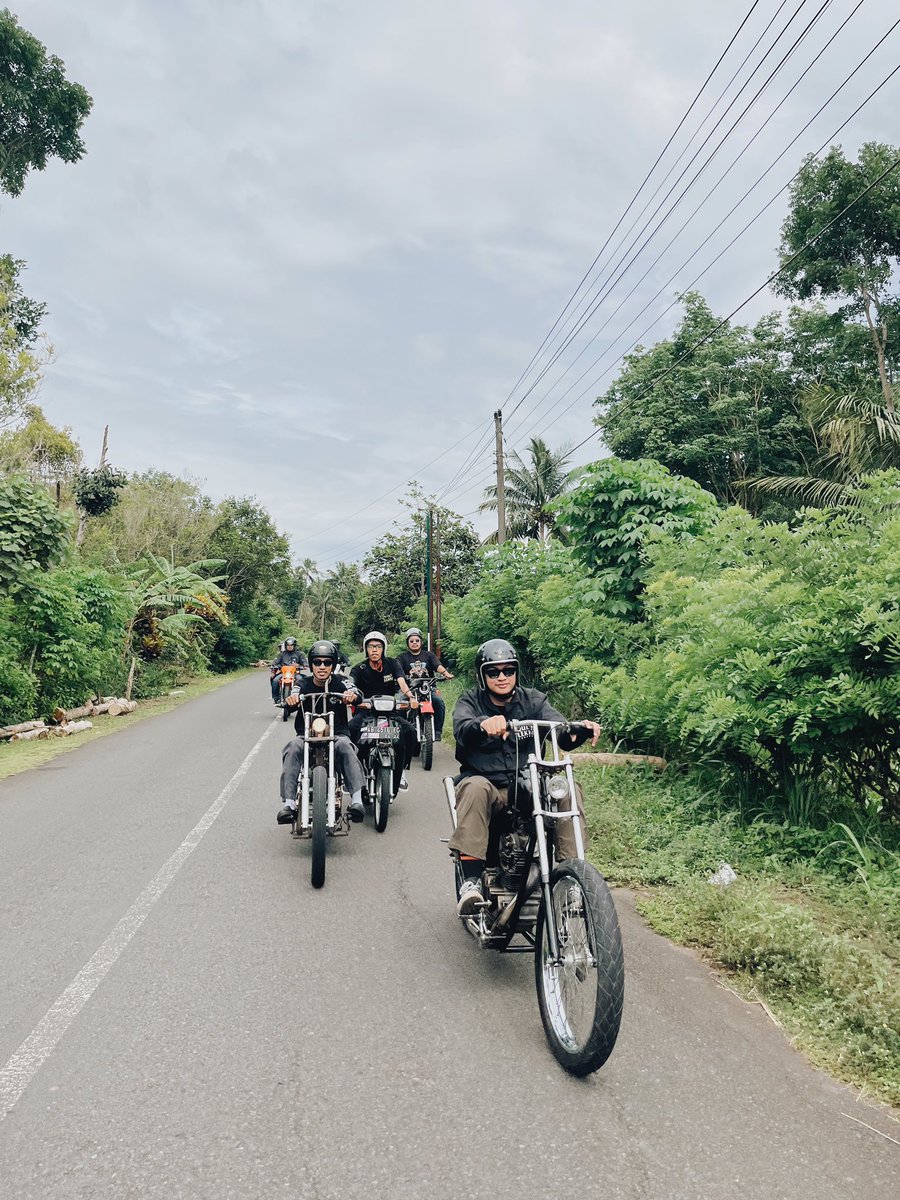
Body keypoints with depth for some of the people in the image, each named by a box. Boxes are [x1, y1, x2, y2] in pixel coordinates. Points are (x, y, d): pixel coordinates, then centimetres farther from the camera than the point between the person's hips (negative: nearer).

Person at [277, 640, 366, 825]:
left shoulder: (340, 681, 3)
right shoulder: (302, 682, 6)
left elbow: (355, 692, -16)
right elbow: (294, 694, -14)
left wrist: (352, 695, -42)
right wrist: (291, 699, -39)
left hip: (337, 734, -1)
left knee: (345, 746, -32)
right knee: (293, 748, -29)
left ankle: (357, 800, -40)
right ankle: (288, 803, -35)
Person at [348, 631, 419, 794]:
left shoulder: (392, 664, 1)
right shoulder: (359, 669, -1)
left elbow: (401, 681, -17)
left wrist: (410, 697, -38)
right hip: (366, 711, -1)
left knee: (410, 732, -22)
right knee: (349, 730, -30)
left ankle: (401, 770, -4)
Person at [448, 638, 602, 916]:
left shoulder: (533, 699, 8)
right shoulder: (470, 701, 3)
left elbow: (561, 733, -8)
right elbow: (462, 729, -21)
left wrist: (579, 730, -33)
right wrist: (483, 725, -45)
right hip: (486, 781, -2)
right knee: (475, 787, -35)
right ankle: (470, 880, -35)